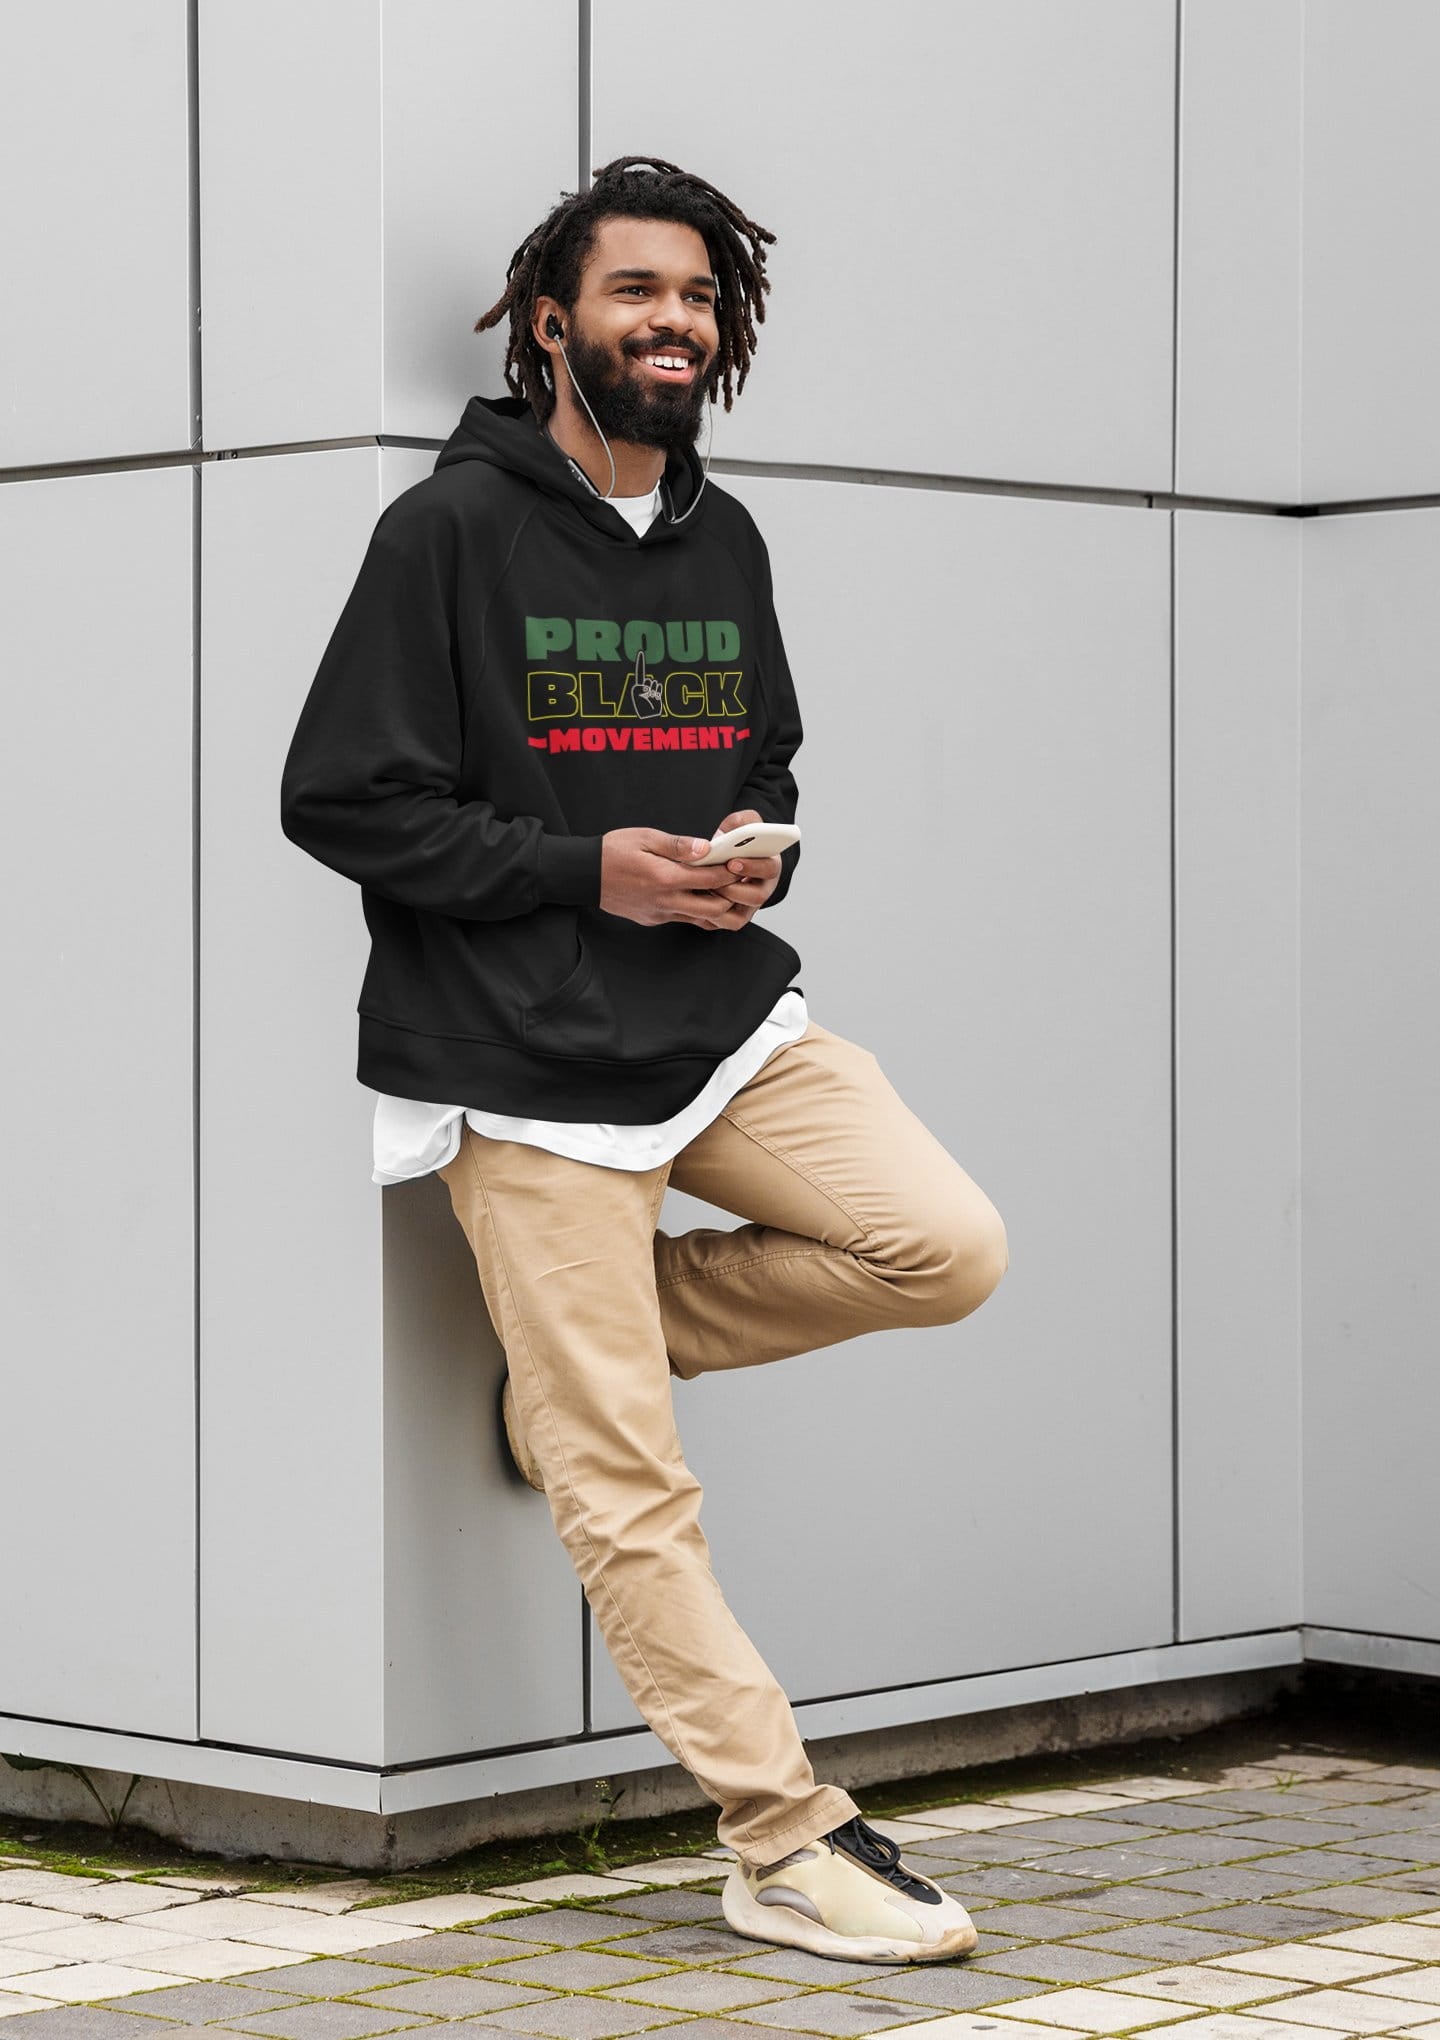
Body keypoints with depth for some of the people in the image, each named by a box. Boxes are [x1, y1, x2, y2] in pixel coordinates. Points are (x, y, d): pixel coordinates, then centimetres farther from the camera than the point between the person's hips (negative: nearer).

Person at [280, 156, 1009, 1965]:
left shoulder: (723, 541, 12)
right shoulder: (452, 529, -6)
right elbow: (340, 801, -8)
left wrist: (760, 846, 1)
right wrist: (587, 870, -14)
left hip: (729, 1014, 6)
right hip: (525, 1064, -6)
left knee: (950, 1249, -13)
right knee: (631, 1498, -5)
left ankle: (594, 1335, 7)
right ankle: (786, 1847, 4)